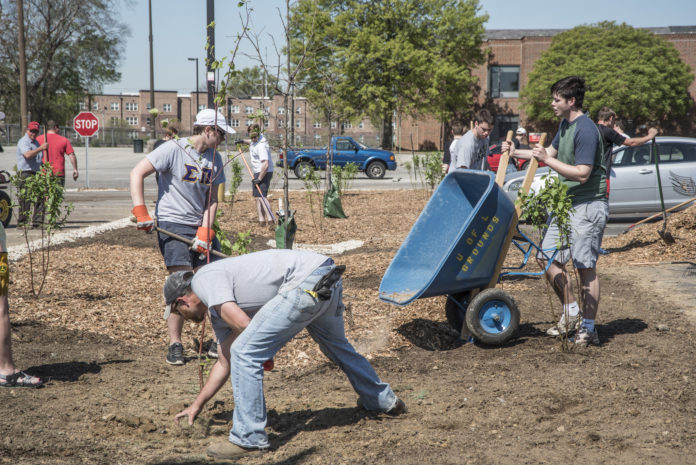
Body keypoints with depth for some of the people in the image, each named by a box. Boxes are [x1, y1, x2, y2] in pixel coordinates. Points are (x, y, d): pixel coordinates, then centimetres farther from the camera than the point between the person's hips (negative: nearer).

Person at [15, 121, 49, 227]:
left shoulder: (36, 142, 21)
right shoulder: (23, 142, -7)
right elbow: (27, 155, -26)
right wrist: (41, 148, -26)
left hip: (36, 174, 8)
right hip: (25, 174, -8)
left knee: (40, 199, 1)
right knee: (26, 201, -8)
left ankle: (37, 222, 4)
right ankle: (22, 222, -2)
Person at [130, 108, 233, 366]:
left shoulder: (215, 158, 9)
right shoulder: (174, 149, -9)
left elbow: (212, 198, 9)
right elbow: (137, 173, -12)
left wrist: (205, 231, -5)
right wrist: (140, 212, -19)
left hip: (200, 226, 6)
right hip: (172, 224, -6)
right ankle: (175, 344, -2)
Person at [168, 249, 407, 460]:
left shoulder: (204, 279, -1)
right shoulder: (216, 309, 26)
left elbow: (243, 324, -13)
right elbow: (225, 361, 31)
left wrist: (265, 351, 7)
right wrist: (197, 405, 37)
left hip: (308, 281, -11)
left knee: (245, 353, -7)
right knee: (337, 347, 35)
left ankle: (249, 438, 1)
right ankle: (384, 401, 54)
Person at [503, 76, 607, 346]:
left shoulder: (586, 130, -18)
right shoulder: (564, 125, 12)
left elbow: (582, 173, -24)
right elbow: (551, 152, 29)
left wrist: (546, 160, -22)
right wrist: (517, 153, 28)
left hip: (588, 205, -10)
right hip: (566, 203, 10)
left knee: (586, 267, -5)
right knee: (547, 257, 9)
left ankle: (589, 329, 3)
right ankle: (571, 312, 22)